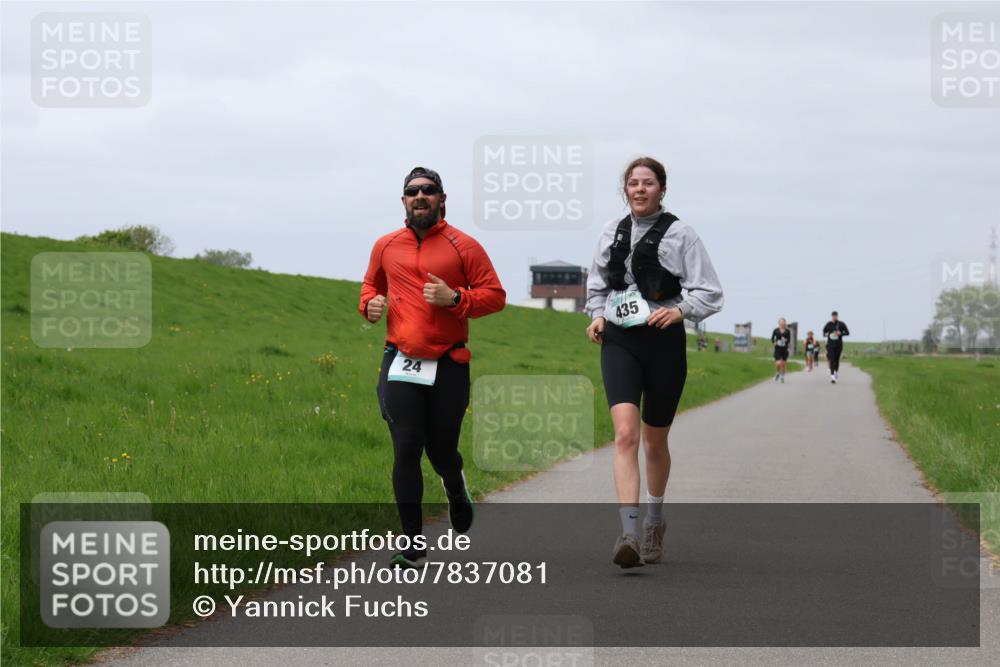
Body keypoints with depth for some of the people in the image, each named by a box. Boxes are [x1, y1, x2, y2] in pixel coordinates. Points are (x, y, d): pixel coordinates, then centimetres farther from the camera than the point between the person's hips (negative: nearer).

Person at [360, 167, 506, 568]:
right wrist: (370, 303, 5)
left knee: (442, 451, 7)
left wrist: (455, 298, -18)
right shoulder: (386, 246, 9)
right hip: (400, 364, 2)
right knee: (406, 451, -8)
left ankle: (456, 490, 46)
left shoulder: (463, 246, -1)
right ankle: (413, 546, -2)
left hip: (449, 365, -1)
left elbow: (495, 295, -2)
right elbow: (371, 284, 27)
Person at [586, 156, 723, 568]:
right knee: (625, 433, -19)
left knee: (655, 442, 11)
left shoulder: (679, 235, -3)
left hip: (664, 343, -1)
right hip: (619, 342, 2)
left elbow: (710, 293, -4)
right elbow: (597, 283, 24)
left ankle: (655, 521, 37)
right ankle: (629, 533, -27)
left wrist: (680, 310, -21)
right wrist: (597, 315, 6)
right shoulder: (611, 233, 9)